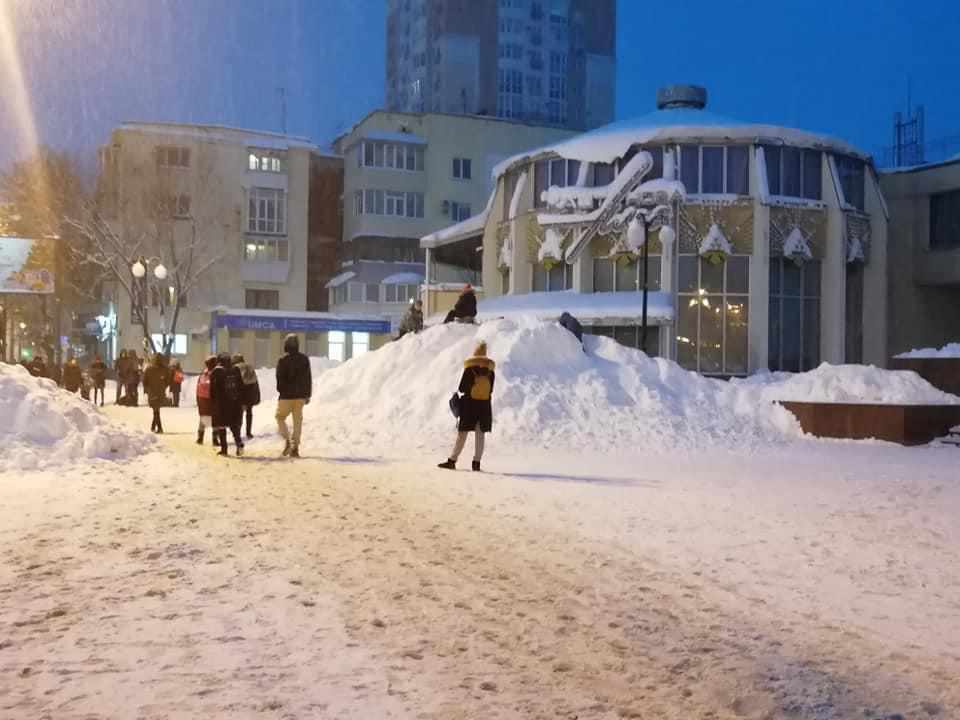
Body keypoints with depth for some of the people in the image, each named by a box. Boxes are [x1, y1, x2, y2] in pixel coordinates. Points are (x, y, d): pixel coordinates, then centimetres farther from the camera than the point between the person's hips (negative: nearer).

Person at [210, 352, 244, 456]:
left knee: (221, 424, 6)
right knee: (234, 424, 12)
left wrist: (212, 404, -2)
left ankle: (224, 448, 3)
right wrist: (242, 402, 11)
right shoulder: (235, 371, 6)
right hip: (236, 402, 3)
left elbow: (213, 390, -7)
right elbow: (241, 387, 7)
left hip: (221, 402, -3)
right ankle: (239, 443, -10)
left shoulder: (216, 371, -4)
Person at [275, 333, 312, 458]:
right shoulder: (304, 359, 3)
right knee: (297, 421, 7)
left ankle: (287, 440, -8)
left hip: (287, 395, -4)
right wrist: (308, 395, 13)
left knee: (280, 417, 11)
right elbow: (308, 378, 7)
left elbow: (280, 378, -9)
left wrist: (280, 391, 8)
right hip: (300, 395, 4)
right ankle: (295, 448, 5)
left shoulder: (283, 360, -11)